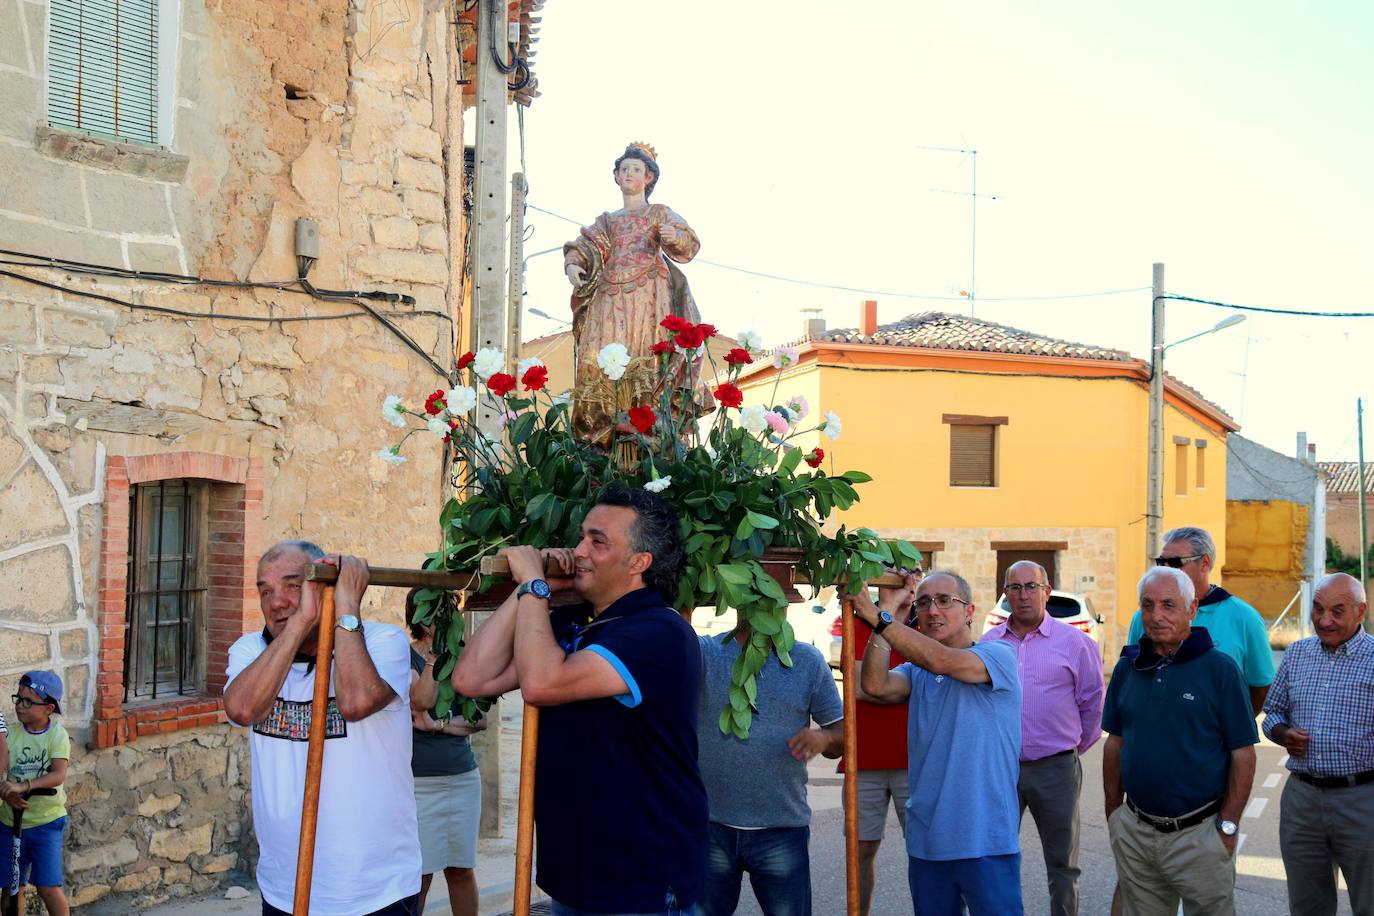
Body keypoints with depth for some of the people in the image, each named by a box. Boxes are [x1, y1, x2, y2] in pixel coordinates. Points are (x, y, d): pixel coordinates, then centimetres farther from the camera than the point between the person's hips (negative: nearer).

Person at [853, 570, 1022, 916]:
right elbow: (876, 686, -12)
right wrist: (888, 608, -9)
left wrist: (878, 617, -27)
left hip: (985, 840, -5)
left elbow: (941, 661, -23)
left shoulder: (999, 656, -4)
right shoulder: (915, 672, 10)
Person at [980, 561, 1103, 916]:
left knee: (1062, 863, 9)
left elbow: (1093, 703, 4)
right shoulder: (989, 642, 5)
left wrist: (1075, 748, 9)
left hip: (1055, 768, -2)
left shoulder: (1074, 642, -3)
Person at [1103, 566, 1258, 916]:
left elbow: (1243, 754, -7)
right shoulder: (1127, 668, 4)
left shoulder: (1219, 669, -8)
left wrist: (1227, 827, -9)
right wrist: (1113, 815, 9)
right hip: (1134, 832, 4)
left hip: (1199, 834, -4)